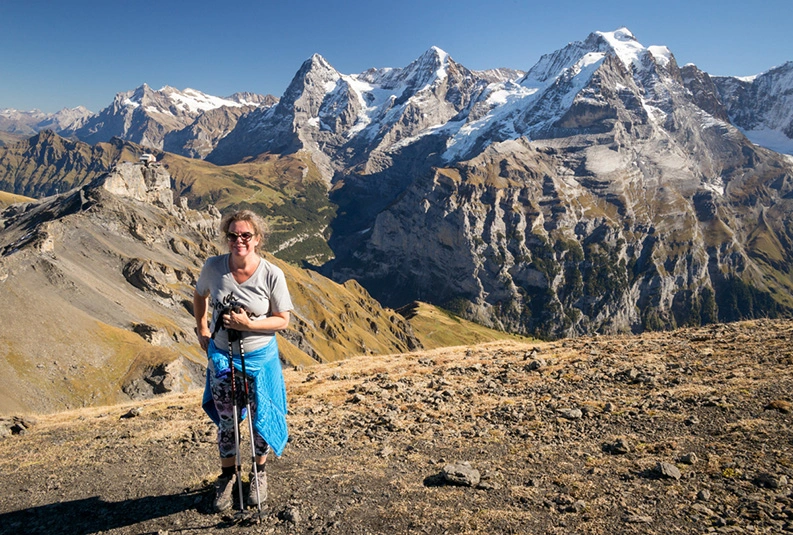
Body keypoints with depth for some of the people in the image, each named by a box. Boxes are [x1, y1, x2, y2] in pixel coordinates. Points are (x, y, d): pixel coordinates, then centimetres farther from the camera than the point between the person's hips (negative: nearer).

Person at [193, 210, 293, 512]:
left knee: (260, 419, 13)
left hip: (259, 357, -1)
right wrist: (202, 330, 6)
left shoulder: (272, 275, -20)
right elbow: (199, 296, 9)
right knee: (225, 421, 15)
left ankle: (259, 472, 40)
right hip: (221, 355, 2)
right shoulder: (213, 267, -13)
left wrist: (248, 324, -24)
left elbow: (282, 320, -12)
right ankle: (228, 476, 40)